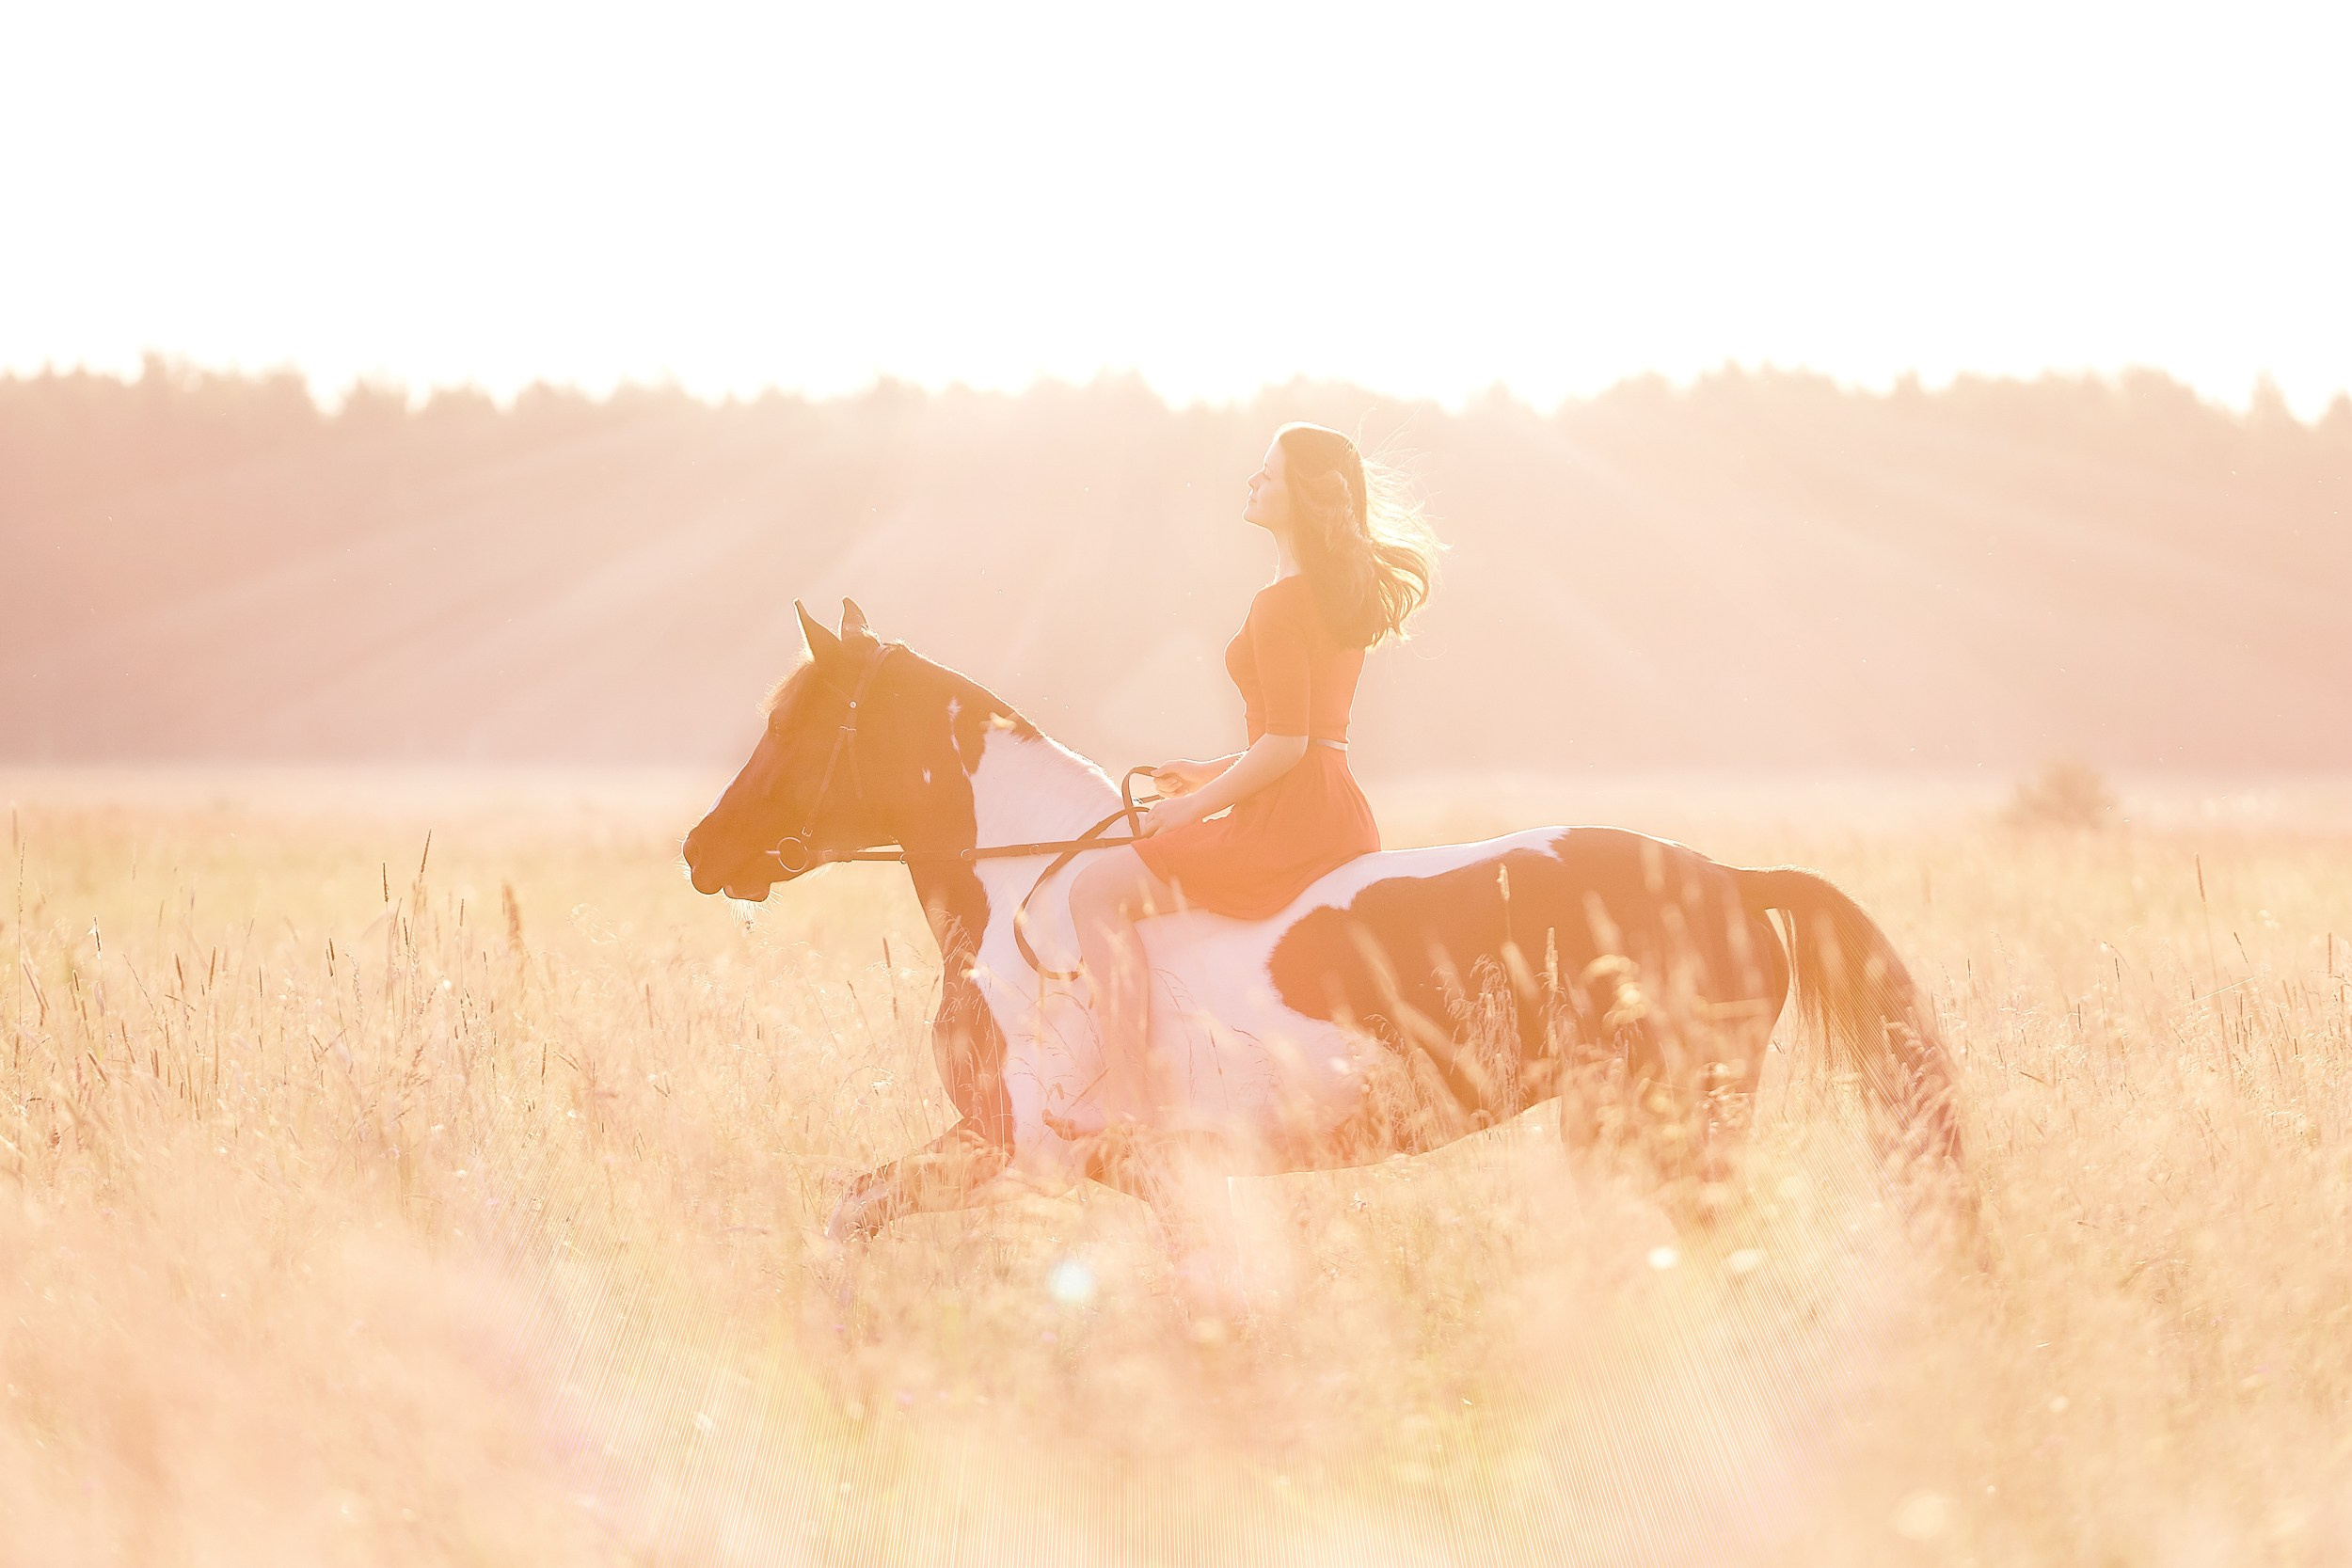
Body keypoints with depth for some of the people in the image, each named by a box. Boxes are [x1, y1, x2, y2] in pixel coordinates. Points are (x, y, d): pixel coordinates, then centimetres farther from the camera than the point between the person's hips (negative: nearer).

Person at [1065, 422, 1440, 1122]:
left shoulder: (1278, 604, -14)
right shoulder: (1347, 592, 15)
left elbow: (1285, 745, -19)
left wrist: (1196, 804, -7)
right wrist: (1210, 774, 21)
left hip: (1290, 820, -10)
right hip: (1341, 814, 10)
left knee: (1098, 889, -13)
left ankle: (1131, 1102, -22)